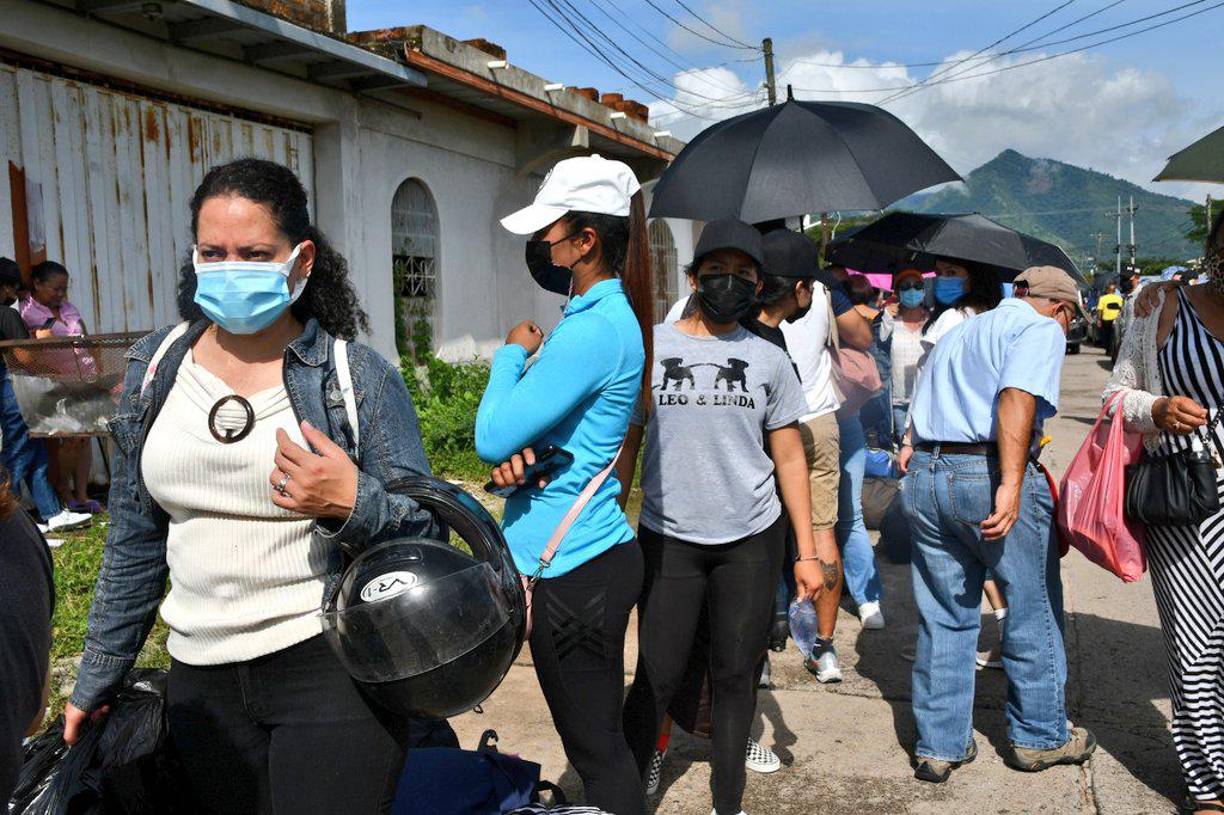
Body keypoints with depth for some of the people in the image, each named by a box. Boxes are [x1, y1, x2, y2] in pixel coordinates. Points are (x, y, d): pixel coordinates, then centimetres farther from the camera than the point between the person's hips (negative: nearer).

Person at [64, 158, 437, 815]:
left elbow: (425, 534, -6)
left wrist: (354, 503, -26)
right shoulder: (154, 368, 4)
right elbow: (134, 543, 12)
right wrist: (95, 680, 15)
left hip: (330, 665, -4)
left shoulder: (360, 376, -8)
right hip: (199, 677, 4)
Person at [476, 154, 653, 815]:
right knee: (598, 739, 23)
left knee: (596, 749, 6)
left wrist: (512, 353, -6)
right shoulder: (609, 312, 9)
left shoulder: (593, 329, -22)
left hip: (571, 567, -10)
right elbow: (533, 420, 13)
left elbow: (491, 437, -22)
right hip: (592, 550, 10)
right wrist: (519, 452, -10)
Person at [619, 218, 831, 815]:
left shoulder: (769, 361, 5)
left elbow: (789, 458, 8)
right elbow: (625, 447, 3)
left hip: (751, 539, 2)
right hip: (666, 538, -1)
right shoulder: (650, 347, 1)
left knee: (736, 675, 10)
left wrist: (807, 551, 5)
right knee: (656, 677, 2)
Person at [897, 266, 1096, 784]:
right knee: (1033, 611, 12)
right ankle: (1039, 736, 27)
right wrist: (1010, 486, -25)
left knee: (943, 619, 13)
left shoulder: (959, 331, 25)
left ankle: (940, 745, 20)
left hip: (925, 475, 7)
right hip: (988, 473, -7)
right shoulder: (1042, 329, 0)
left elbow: (925, 405, 24)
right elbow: (1017, 397, -19)